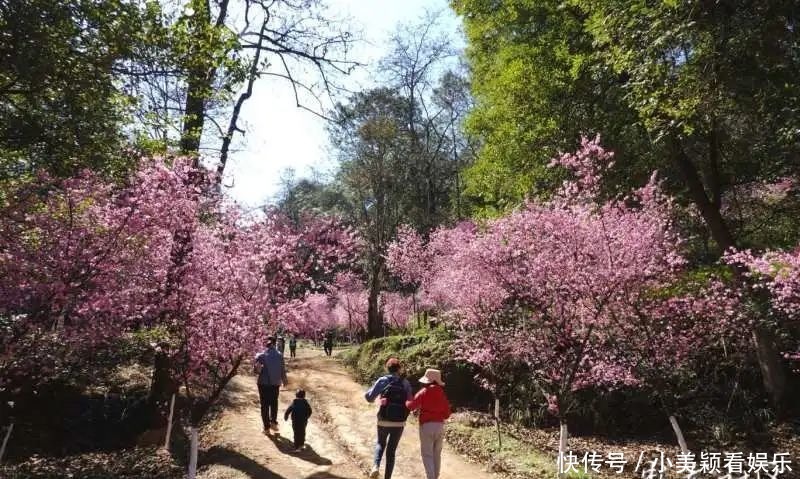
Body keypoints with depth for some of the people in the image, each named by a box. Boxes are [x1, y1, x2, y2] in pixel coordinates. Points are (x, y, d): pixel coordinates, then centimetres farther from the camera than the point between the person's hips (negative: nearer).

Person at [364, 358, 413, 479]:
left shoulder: (383, 381, -4)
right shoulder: (405, 383, 2)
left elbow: (369, 397, -6)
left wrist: (367, 392, 15)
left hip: (384, 421, -1)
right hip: (399, 423, 1)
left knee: (380, 443, 24)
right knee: (391, 450, 14)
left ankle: (376, 466, 2)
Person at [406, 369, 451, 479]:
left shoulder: (424, 392, -7)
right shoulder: (442, 394, 6)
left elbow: (411, 406, -12)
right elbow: (447, 413, 8)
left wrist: (406, 401, 8)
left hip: (426, 426, -4)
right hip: (440, 426, 5)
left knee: (427, 455, 1)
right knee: (437, 454, 16)